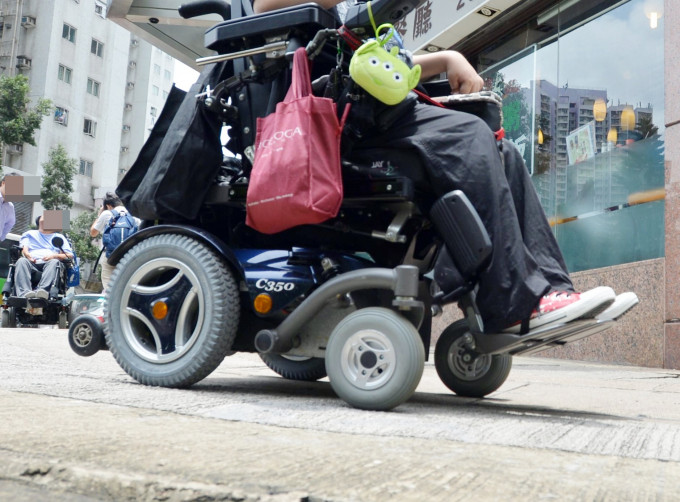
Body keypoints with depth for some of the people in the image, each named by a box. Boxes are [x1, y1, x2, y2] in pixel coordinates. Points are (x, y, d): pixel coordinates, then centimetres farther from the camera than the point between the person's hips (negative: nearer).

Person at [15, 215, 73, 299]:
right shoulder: (29, 234, 34)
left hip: (49, 264, -1)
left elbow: (70, 255, 14)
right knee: (21, 261, -33)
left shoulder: (59, 237, 30)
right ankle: (25, 293, -55)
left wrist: (54, 256, -6)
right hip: (32, 263, 1)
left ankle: (42, 290, -60)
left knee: (54, 262, -35)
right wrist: (27, 254, -11)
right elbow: (24, 249, 15)